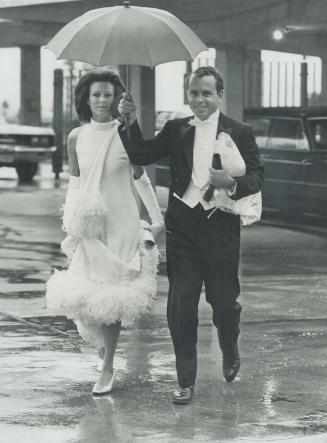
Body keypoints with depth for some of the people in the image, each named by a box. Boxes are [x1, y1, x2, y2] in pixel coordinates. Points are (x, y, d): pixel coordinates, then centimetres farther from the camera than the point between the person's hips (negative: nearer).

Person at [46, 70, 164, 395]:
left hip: (121, 224, -2)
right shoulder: (76, 138, 2)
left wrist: (157, 218, 6)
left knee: (113, 294, -2)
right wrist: (70, 220, 6)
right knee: (87, 291, 1)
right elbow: (75, 183, 11)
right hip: (89, 224, 3)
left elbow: (140, 180, 4)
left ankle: (108, 367, 6)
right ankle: (105, 340, 32)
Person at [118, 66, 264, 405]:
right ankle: (185, 381, 9)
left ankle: (230, 356, 37)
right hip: (182, 229, 2)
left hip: (221, 227, -1)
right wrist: (131, 122, -13)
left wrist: (231, 182, -25)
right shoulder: (175, 130, 8)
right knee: (180, 306, -1)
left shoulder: (239, 132, 2)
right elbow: (141, 155, 1)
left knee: (223, 302, 6)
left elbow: (256, 177, -4)